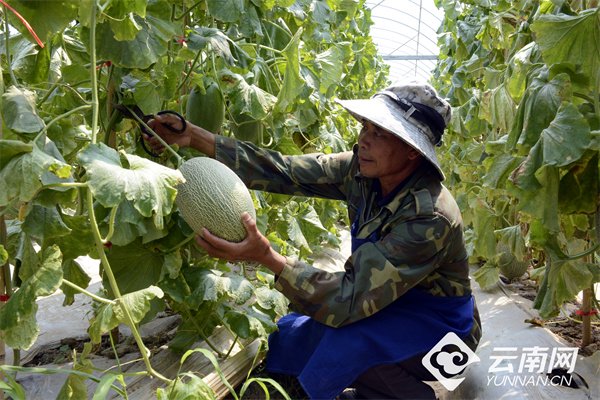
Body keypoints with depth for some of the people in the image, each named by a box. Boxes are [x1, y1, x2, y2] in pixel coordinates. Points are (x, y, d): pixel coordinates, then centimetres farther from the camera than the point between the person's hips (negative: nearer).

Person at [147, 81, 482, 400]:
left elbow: (350, 299, -36)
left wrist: (268, 257, -44)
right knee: (292, 336, 6)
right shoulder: (364, 170, -13)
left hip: (438, 328, -6)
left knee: (342, 345, -33)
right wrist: (194, 137, -20)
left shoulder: (429, 217, -34)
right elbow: (285, 172, -17)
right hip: (386, 303, 7)